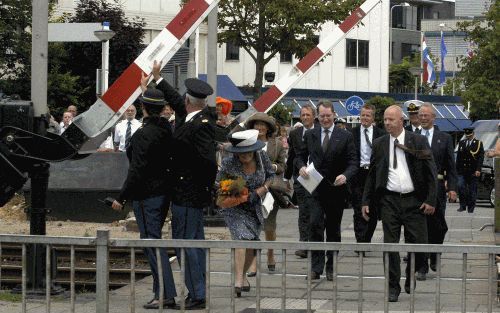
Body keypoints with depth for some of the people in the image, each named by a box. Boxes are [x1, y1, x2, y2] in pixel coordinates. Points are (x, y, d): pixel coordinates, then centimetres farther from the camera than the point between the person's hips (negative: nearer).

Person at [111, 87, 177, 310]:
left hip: (147, 195, -9)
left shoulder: (143, 134, -17)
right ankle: (162, 291, 19)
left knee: (152, 242, -7)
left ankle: (166, 294, -9)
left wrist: (121, 198, -15)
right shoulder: (167, 130, 7)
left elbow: (137, 170, -19)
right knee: (153, 240, 17)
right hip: (164, 191, 9)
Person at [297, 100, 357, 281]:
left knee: (333, 230, 8)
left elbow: (353, 163, -3)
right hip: (316, 189, 1)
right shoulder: (310, 135, 7)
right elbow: (301, 156, 15)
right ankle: (316, 267, -10)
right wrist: (301, 167, -8)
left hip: (336, 189, 0)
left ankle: (331, 268, 18)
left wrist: (345, 176, -23)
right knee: (315, 225, -12)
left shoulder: (345, 136, 0)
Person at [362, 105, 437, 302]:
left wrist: (431, 200, -7)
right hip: (389, 200, 1)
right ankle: (393, 288, 7)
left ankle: (410, 277, 25)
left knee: (419, 244, -1)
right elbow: (372, 174, 12)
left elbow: (431, 173, 0)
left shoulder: (418, 142, 1)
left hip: (414, 201, -1)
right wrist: (366, 201, 7)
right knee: (390, 245, -1)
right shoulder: (379, 144, 7)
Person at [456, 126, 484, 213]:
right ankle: (463, 205, 0)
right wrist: (457, 169, 8)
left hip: (473, 171, -2)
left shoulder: (478, 143, 1)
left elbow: (481, 157, -5)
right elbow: (458, 157, 13)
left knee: (472, 190, 1)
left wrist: (478, 170, -14)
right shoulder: (461, 143, 11)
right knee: (461, 187, -11)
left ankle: (471, 208, 10)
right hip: (462, 170, 2)